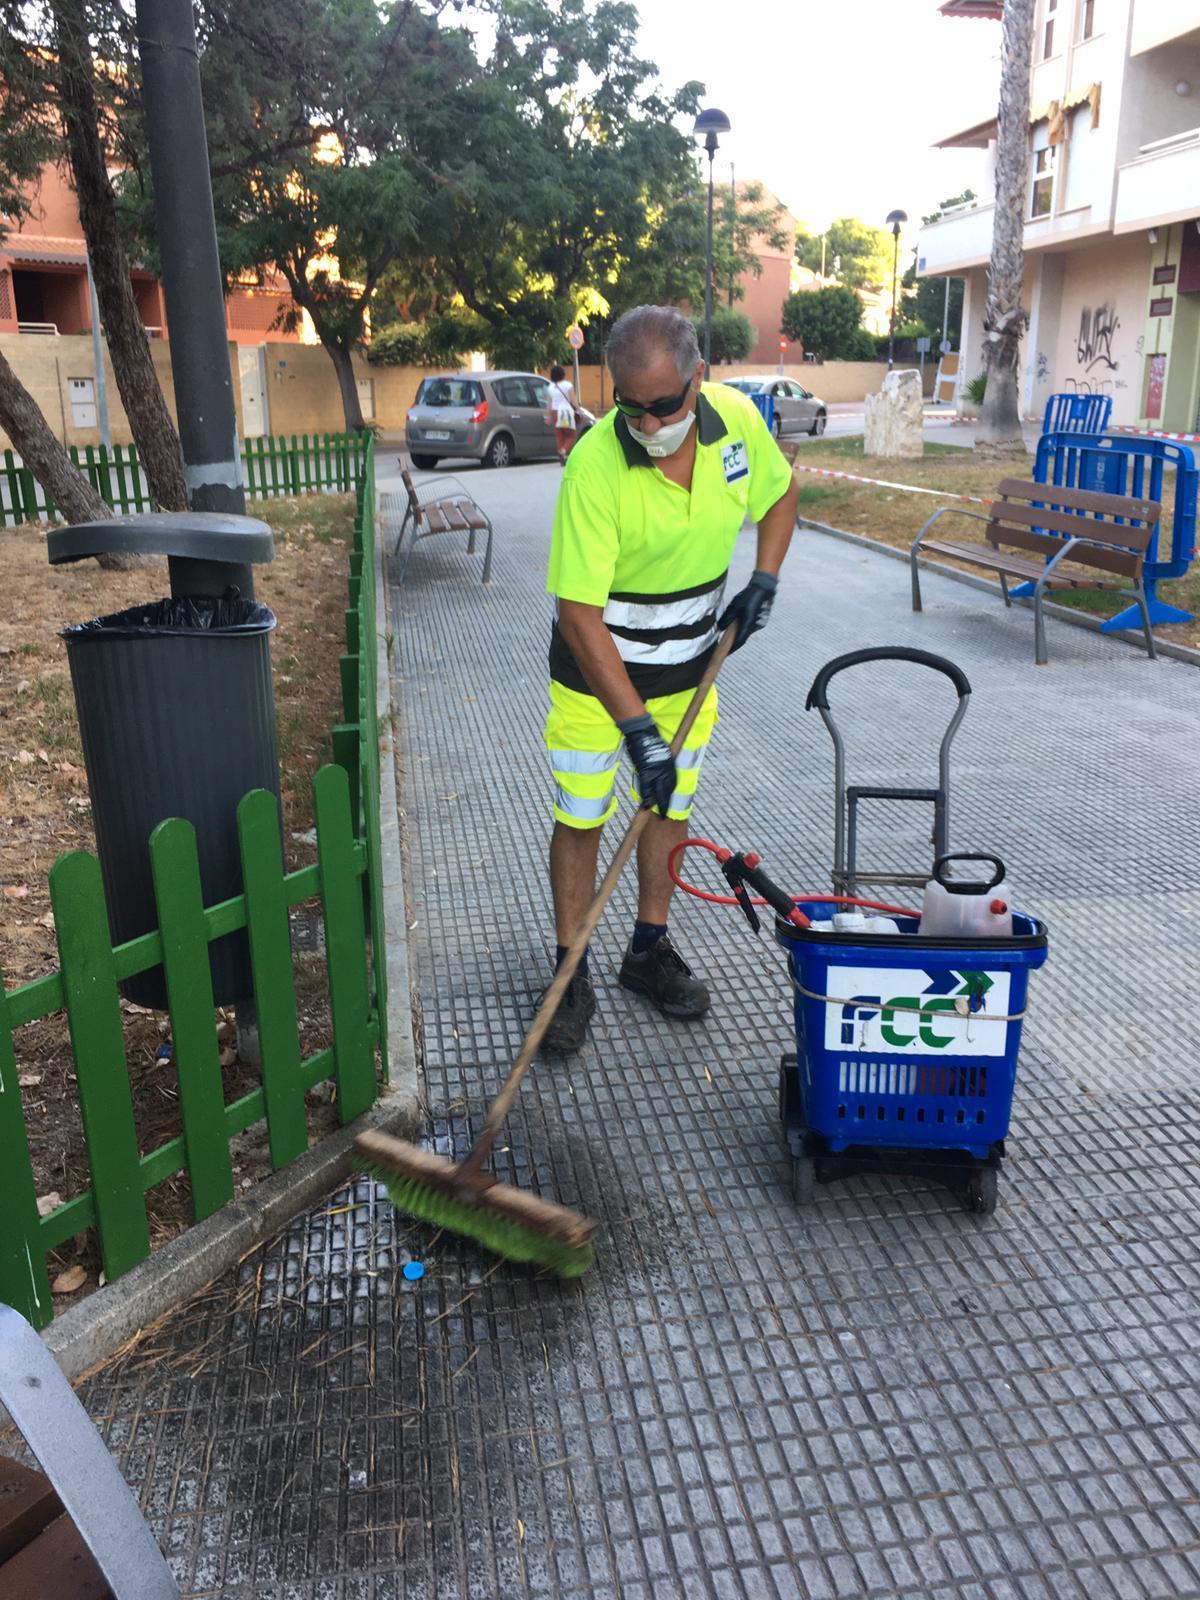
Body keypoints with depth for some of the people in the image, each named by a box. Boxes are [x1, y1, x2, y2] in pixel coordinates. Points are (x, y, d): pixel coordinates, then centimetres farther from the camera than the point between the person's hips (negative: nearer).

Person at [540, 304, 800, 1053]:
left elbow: (780, 492, 10)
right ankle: (573, 974, 16)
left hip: (689, 663, 5)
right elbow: (579, 613, -29)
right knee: (582, 818, 1)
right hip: (598, 664, -4)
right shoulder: (595, 465, -28)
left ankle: (651, 949, 31)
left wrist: (764, 580, -6)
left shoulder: (738, 418, -13)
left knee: (672, 805, 14)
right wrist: (638, 727, -32)